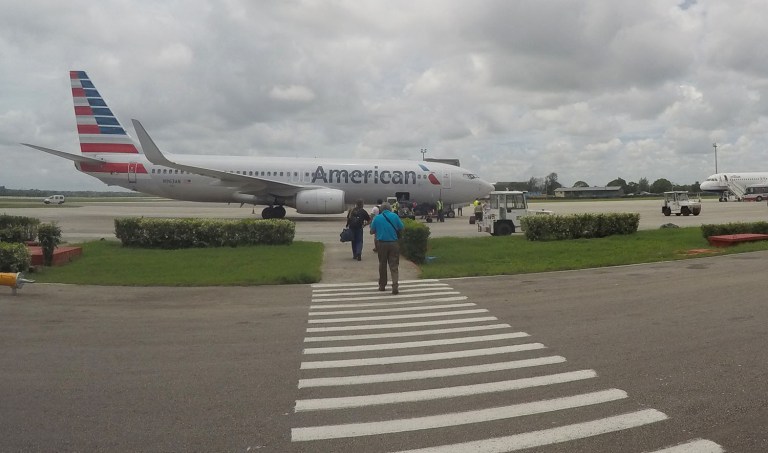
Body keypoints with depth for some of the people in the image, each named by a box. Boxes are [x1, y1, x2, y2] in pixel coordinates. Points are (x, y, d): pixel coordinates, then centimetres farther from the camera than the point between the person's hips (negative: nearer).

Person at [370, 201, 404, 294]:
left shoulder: (377, 218, -2)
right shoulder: (394, 216, -5)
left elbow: (372, 231, 4)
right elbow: (402, 228, 1)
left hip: (382, 244, 1)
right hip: (393, 244, -1)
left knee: (382, 265, 15)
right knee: (393, 266, 2)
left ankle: (382, 285, 23)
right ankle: (395, 286, -11)